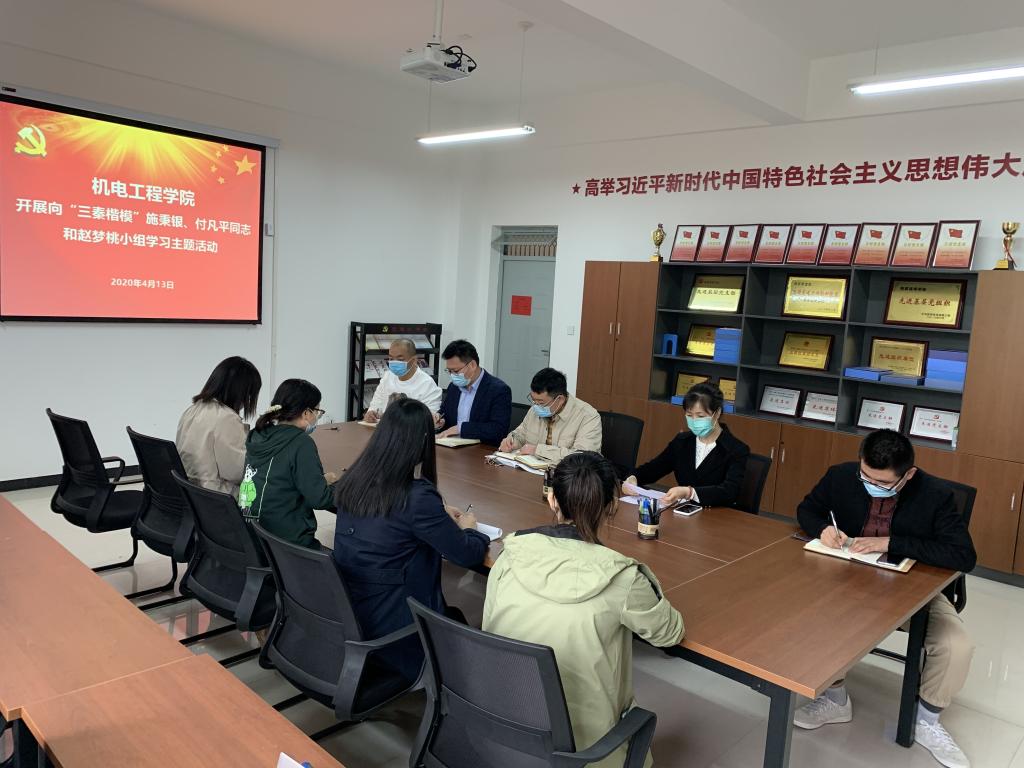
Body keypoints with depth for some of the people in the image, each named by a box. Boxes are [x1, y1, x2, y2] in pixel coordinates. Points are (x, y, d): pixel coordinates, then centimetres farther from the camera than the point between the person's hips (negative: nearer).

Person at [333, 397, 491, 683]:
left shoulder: (354, 479, -5)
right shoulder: (418, 497, -26)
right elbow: (468, 555, -14)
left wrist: (438, 513, 13)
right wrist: (469, 528, 7)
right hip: (386, 625, -6)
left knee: (451, 613, 26)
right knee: (460, 618, 22)